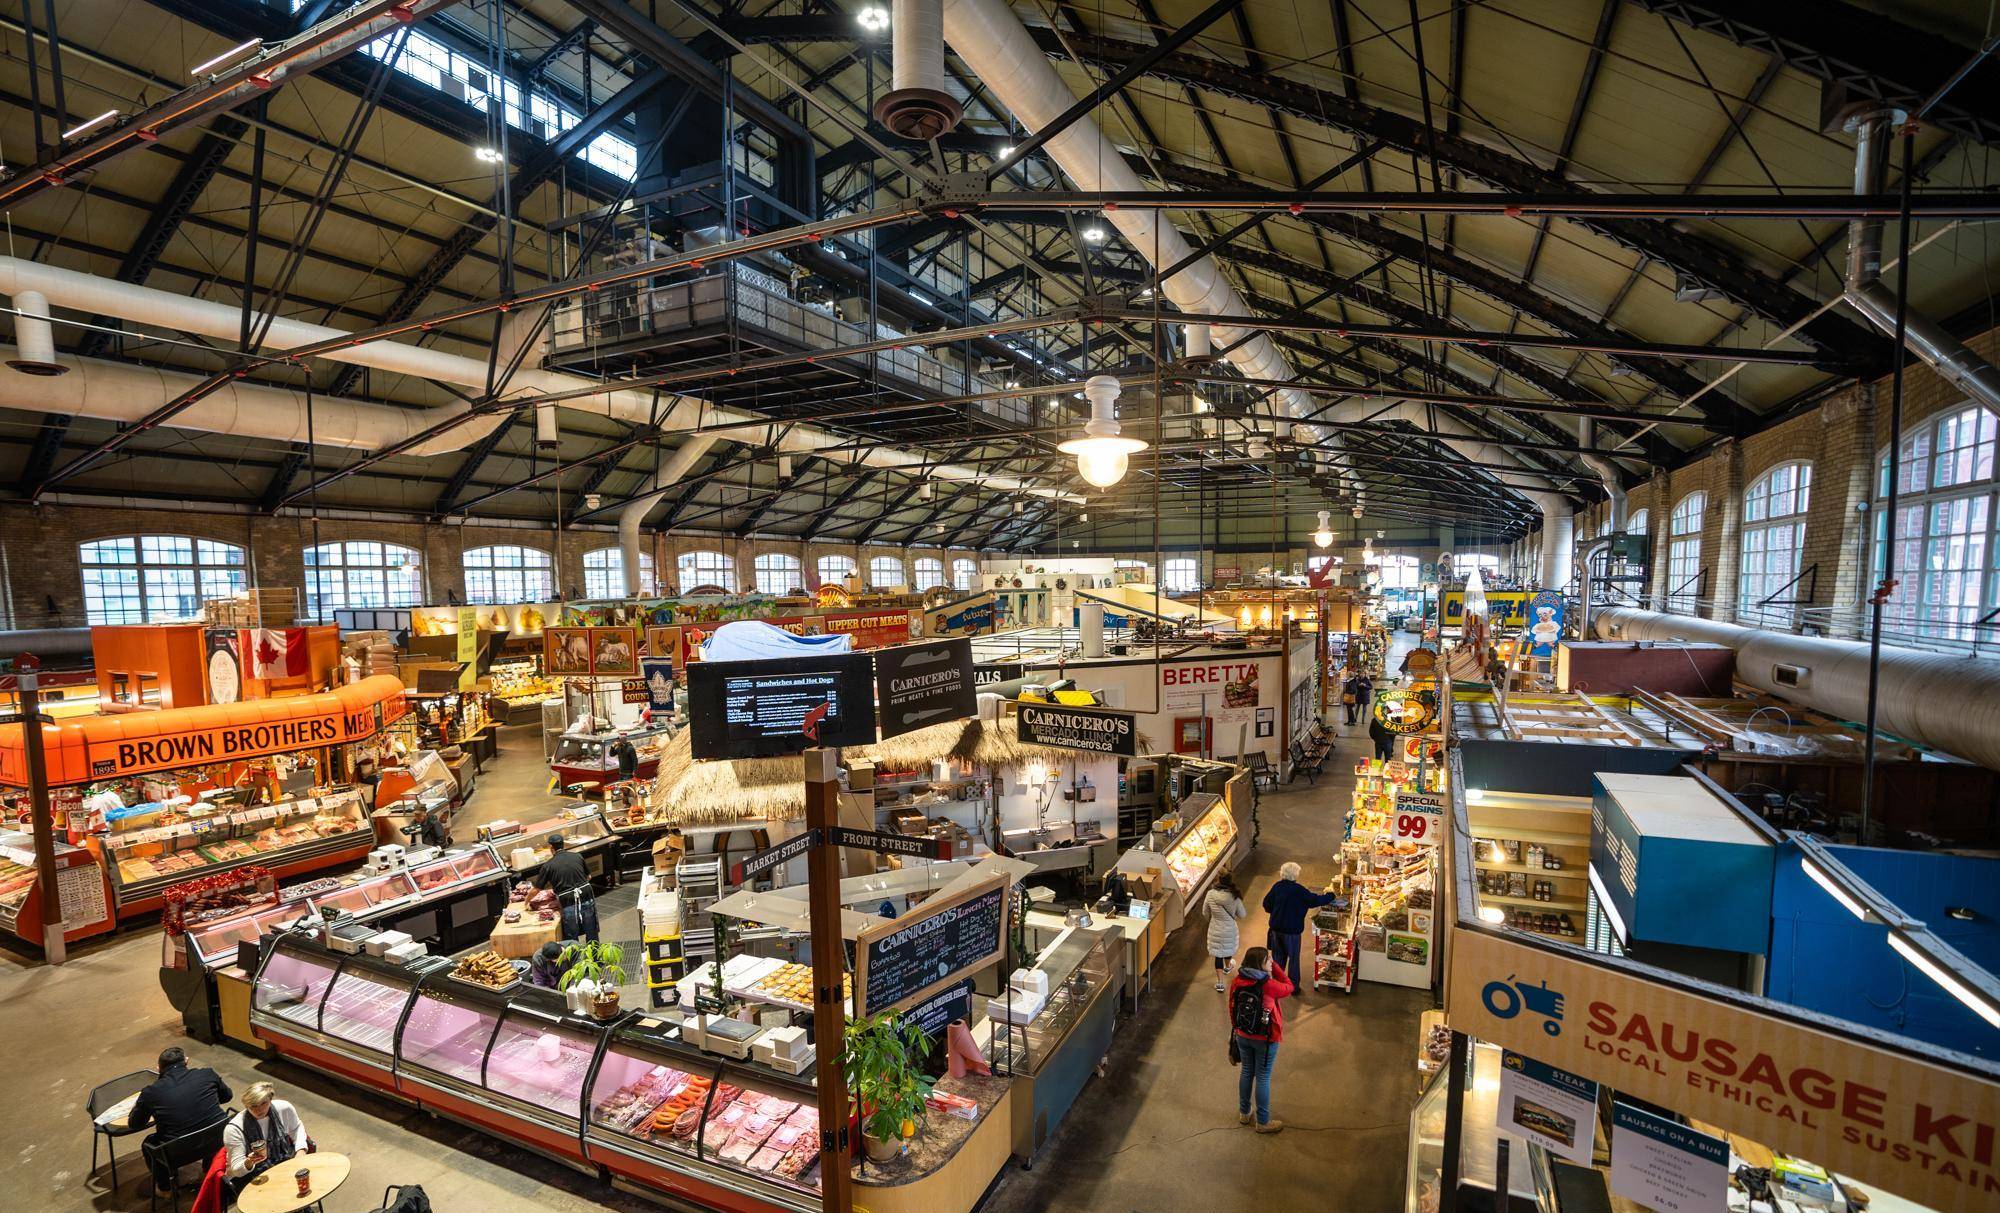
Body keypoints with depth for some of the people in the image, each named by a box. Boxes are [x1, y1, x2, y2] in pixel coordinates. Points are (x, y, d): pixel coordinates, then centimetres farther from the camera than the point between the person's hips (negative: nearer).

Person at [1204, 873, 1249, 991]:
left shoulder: (1210, 894, -19)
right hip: (1229, 929, 1)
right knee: (1228, 949, 29)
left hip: (1215, 930, -1)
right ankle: (1227, 967, 56)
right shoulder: (1234, 897, -21)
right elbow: (1242, 915, -8)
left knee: (1218, 954, 13)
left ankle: (1220, 982, 12)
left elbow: (1206, 913, -4)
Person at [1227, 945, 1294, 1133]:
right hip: (1265, 1039, -5)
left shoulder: (1237, 982, -11)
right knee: (1263, 1077, 11)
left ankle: (1244, 1113, 38)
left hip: (1242, 1036, 5)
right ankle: (1263, 1122, 25)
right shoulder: (1269, 985, -26)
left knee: (1246, 1072, 22)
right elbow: (1289, 989, -5)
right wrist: (1275, 966, -5)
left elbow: (1232, 1008, 2)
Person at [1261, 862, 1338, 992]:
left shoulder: (1277, 886, -4)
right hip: (1292, 930, -5)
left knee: (1278, 956, 18)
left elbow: (1266, 904, 3)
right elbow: (1315, 900, -16)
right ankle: (1293, 986, 19)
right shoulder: (1299, 890, -20)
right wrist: (1330, 896, 0)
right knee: (1293, 958, 11)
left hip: (1276, 928, 5)